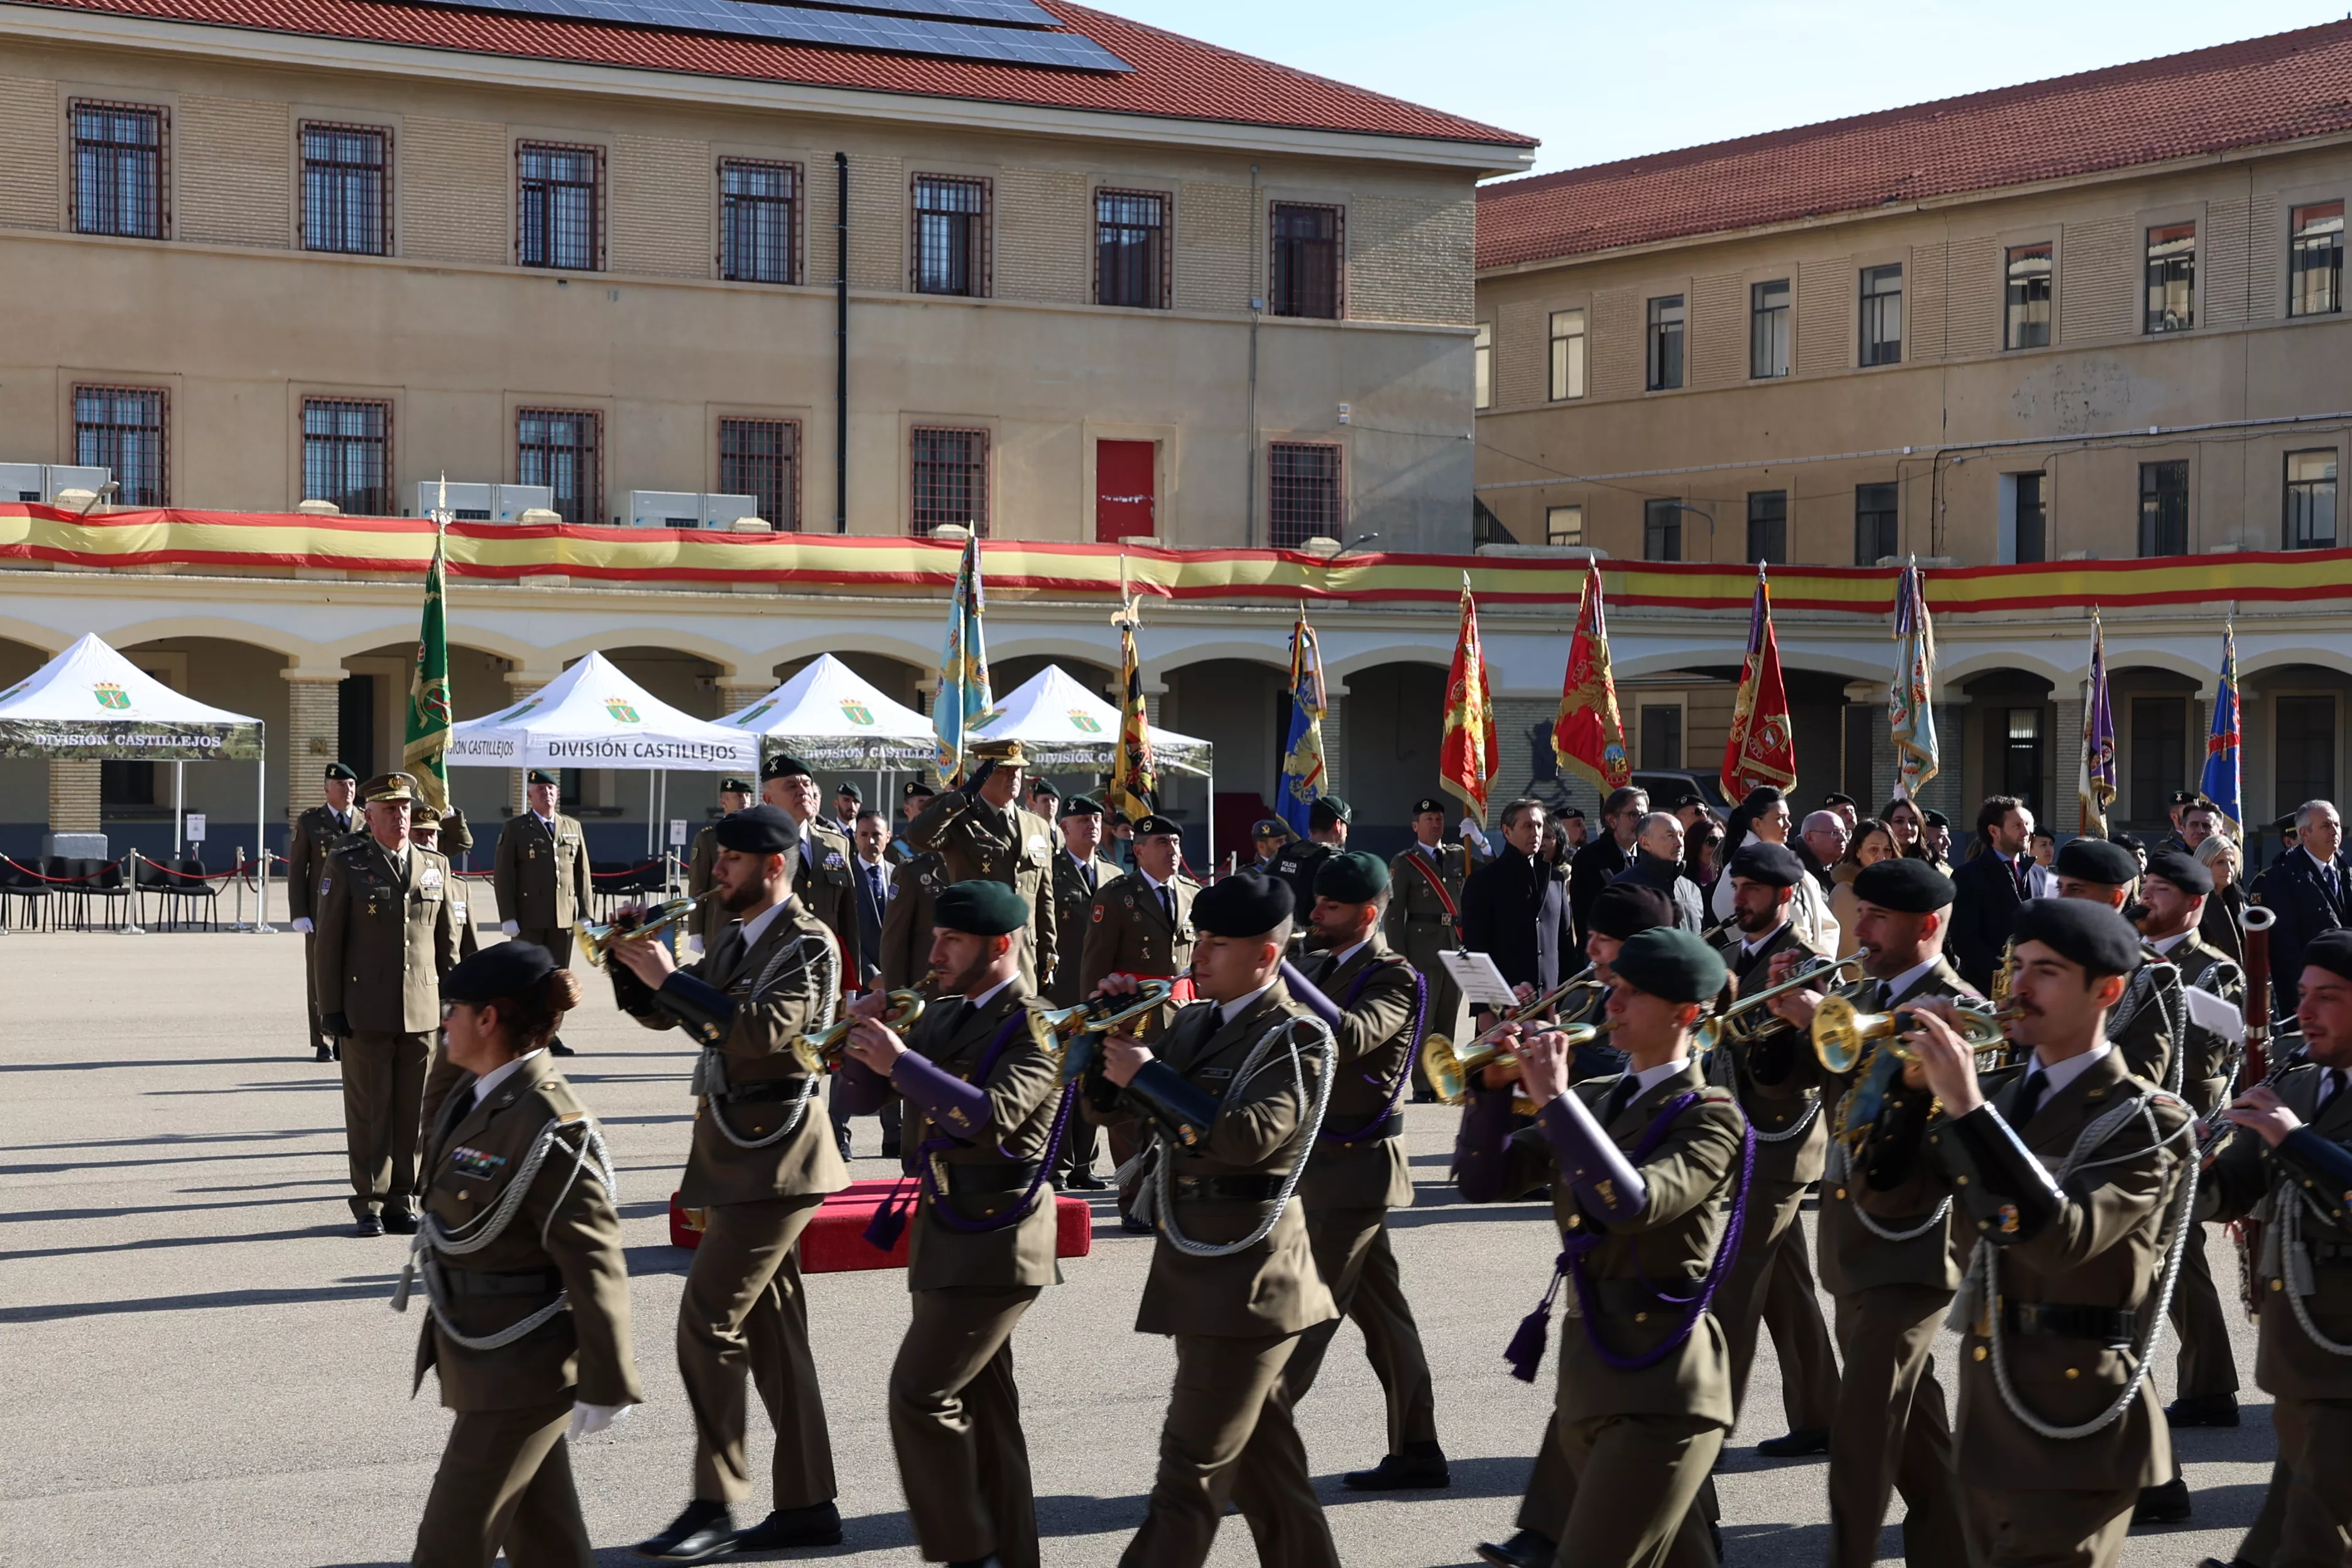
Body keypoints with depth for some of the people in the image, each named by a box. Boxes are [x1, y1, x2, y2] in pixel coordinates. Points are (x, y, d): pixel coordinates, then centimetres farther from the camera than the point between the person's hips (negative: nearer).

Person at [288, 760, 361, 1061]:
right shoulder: (309, 822, 5)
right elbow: (296, 870, 3)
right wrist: (299, 913, -5)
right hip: (321, 912, -1)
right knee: (321, 978, 1)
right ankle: (325, 1042, 8)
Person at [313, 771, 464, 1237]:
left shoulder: (435, 867, 10)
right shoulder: (345, 865, 0)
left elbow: (448, 942, 13)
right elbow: (327, 942, -1)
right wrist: (329, 1008, -6)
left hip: (422, 1013, 3)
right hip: (365, 1013, -3)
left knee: (414, 1112, 4)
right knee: (368, 1113, 1)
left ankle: (402, 1202, 14)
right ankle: (369, 1206, 9)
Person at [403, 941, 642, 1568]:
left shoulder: (549, 1129, -23)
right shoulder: (476, 1091, 6)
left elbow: (595, 1263, -23)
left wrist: (605, 1386, -20)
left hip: (517, 1372, -9)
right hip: (490, 1363, 9)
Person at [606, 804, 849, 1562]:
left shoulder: (809, 944, -11)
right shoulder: (735, 938, 15)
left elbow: (761, 1030, -26)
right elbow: (659, 1013, 18)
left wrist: (670, 976, -24)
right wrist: (630, 962, -1)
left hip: (773, 1155, -9)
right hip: (733, 1152, 9)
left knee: (708, 1319, -13)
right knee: (771, 1326, 11)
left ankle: (715, 1506, -8)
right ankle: (807, 1504, 17)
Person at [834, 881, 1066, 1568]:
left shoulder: (1036, 1025, -12)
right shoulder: (941, 1016, 11)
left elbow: (990, 1116, -27)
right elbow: (864, 1097, 13)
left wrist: (900, 1060, -26)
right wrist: (863, 1041, -6)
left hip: (997, 1235, -8)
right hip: (946, 1228, 8)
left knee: (921, 1394, -12)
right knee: (979, 1403, 12)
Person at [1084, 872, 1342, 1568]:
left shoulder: (1297, 1038, -11)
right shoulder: (1195, 1022, 12)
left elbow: (1248, 1136, -27)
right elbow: (1105, 1099, 15)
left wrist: (1148, 1075, -22)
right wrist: (1113, 1028, -3)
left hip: (1247, 1273, -8)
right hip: (1195, 1268, 8)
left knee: (1192, 1464, -6)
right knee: (1258, 1453, 16)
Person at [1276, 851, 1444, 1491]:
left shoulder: (1394, 979, -13)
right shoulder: (1324, 966, 13)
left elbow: (1352, 1037, -32)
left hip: (1356, 1166, -9)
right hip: (1324, 1160, 9)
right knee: (1381, 1310, 12)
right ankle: (1416, 1452, 19)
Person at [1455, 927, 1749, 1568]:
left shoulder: (1710, 1117, -9)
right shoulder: (1592, 1100, 12)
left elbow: (1630, 1205, -26)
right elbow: (1483, 1181, 8)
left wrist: (1555, 1098, -24)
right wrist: (1495, 1087, -6)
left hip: (1659, 1387, -7)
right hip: (1589, 1371, 7)